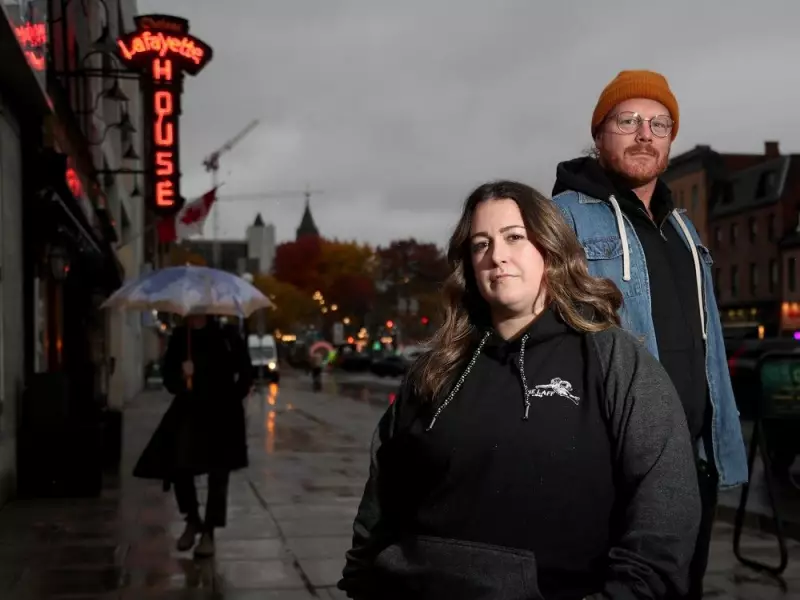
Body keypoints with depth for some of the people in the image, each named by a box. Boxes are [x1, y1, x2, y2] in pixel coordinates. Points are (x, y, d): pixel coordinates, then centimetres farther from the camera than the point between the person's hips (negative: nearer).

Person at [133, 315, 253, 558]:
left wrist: (233, 400, -1)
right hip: (189, 411, 2)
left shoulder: (226, 338, -6)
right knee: (179, 467, -6)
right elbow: (169, 378, 2)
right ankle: (192, 520, 20)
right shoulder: (179, 338, 1)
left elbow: (245, 374, 4)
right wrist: (181, 377, -18)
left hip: (221, 415, -2)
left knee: (217, 475, 2)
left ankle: (208, 533, 14)